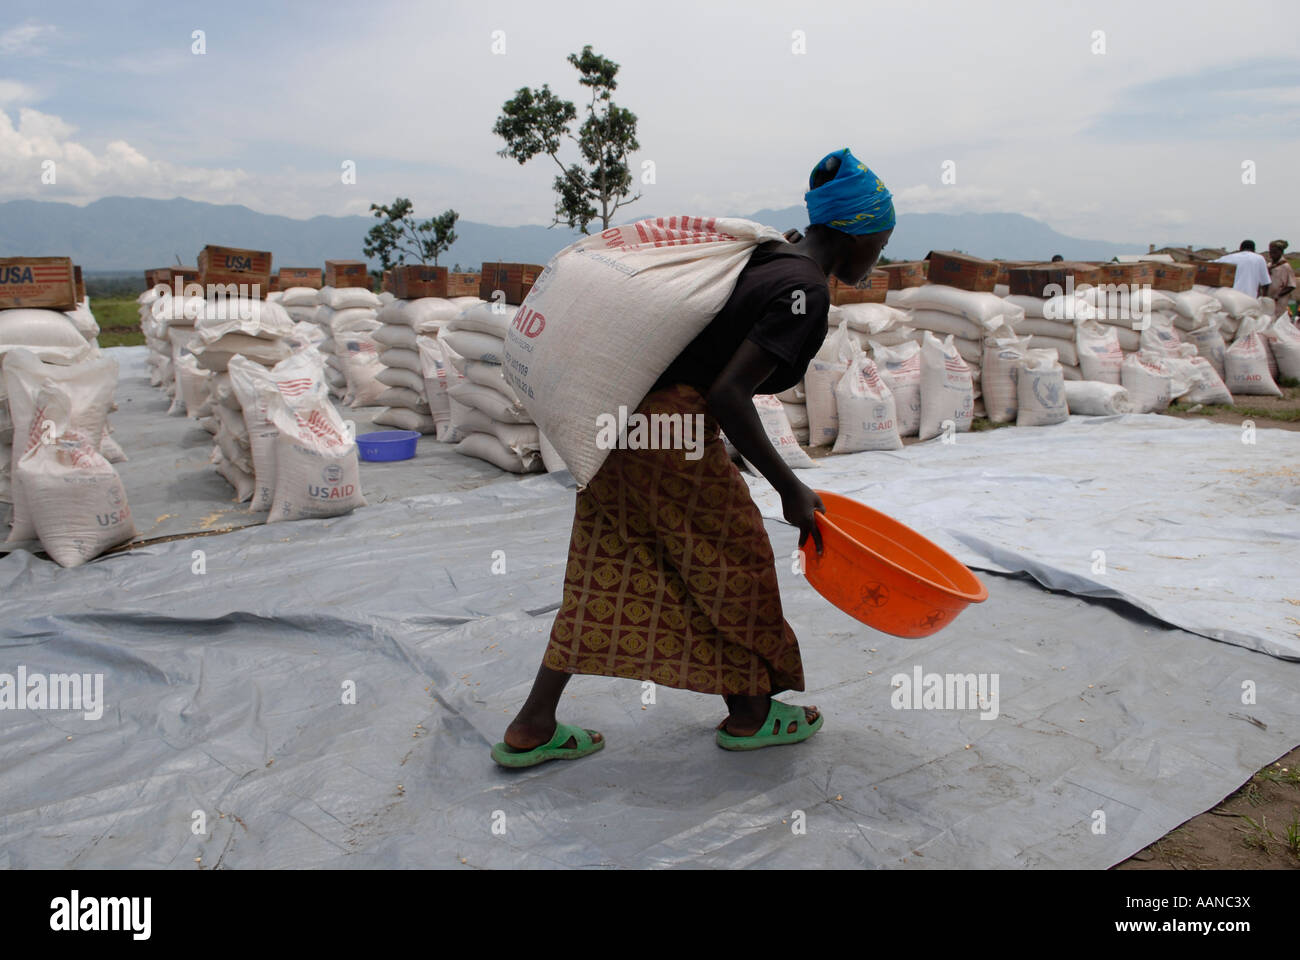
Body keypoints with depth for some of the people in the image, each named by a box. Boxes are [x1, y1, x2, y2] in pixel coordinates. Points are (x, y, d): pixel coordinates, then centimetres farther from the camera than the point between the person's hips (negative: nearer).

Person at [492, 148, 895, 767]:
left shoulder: (764, 254, 14)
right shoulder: (805, 293, -14)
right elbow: (729, 394, -23)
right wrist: (790, 490, -15)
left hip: (623, 414, 9)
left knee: (610, 569, 15)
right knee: (734, 559, 11)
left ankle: (531, 727, 21)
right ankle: (748, 715, 31)